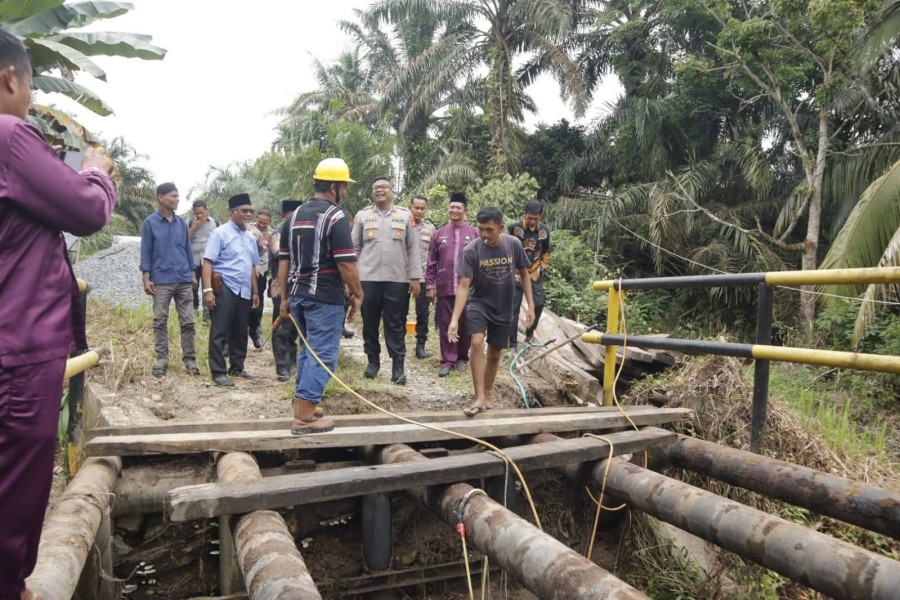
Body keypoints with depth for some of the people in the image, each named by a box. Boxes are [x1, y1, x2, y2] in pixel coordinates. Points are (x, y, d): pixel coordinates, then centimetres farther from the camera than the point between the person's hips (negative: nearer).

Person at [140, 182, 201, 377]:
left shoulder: (181, 223, 10)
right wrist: (146, 278, -7)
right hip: (161, 281, -3)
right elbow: (145, 252, -1)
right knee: (160, 321, 4)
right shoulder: (150, 223, 0)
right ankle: (161, 358, 13)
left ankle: (189, 359, 9)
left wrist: (192, 274, 12)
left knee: (187, 321, 3)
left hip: (184, 280, 3)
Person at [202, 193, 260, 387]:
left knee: (240, 332, 13)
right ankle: (218, 372, 3)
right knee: (219, 332, -2)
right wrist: (208, 290, -21)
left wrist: (255, 291, 21)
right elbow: (207, 262, -12)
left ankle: (237, 368, 25)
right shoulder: (221, 233, -6)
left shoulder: (250, 237, 14)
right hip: (224, 289, -7)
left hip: (244, 291, 7)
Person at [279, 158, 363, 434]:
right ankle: (304, 417, -1)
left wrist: (284, 297, 18)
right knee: (323, 355, -2)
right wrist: (358, 294, -4)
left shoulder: (295, 215, 12)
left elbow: (284, 260, 14)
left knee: (309, 350, 21)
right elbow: (346, 263, -16)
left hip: (299, 294, 8)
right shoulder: (336, 216, -11)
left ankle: (304, 403, 29)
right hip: (325, 297, -8)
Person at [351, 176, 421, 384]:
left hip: (397, 279, -1)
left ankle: (398, 365, 6)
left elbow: (413, 249, 6)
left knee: (395, 324, 2)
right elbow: (354, 248, 8)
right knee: (370, 322, 8)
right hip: (368, 278, 1)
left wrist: (415, 277, 0)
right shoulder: (362, 216, 8)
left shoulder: (405, 216, 7)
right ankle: (373, 360, 22)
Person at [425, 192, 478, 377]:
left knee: (465, 324, 8)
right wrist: (430, 285, 3)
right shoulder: (439, 233, 7)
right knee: (445, 325, 4)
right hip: (444, 288, 1)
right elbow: (432, 262, 7)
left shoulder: (474, 233, 2)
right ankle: (447, 360, 11)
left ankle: (462, 357, 23)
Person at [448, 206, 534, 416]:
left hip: (503, 308, 2)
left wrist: (530, 305, -1)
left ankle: (487, 397, 28)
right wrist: (454, 319, -26)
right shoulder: (471, 250, -19)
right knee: (477, 344, -25)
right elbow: (464, 285, -20)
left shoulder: (514, 245, -12)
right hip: (479, 303, -2)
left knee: (494, 354, 10)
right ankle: (479, 398, -19)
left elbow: (524, 274, 2)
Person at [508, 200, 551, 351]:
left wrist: (541, 268, 5)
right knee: (514, 309, -2)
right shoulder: (514, 227, -11)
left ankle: (529, 334, 23)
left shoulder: (545, 230, -1)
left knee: (538, 304, 0)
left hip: (535, 274, 3)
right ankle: (512, 344, 7)